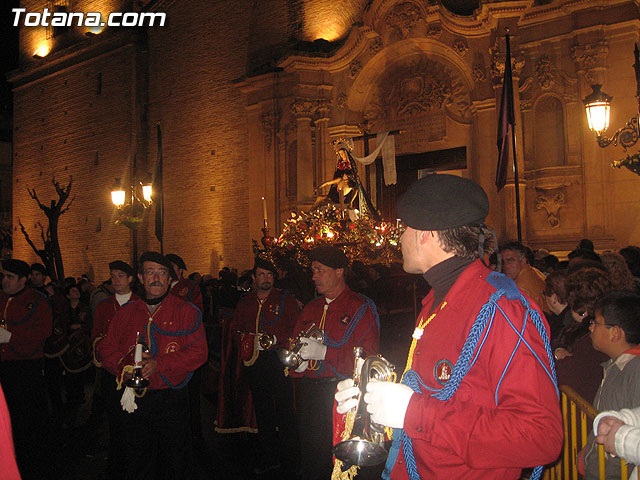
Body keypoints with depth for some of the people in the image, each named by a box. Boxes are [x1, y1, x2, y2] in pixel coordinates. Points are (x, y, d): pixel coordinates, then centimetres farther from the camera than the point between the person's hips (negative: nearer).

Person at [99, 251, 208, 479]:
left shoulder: (186, 311, -1)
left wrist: (159, 365, -19)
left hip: (171, 400, -3)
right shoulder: (126, 312, 11)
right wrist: (122, 368, -10)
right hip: (135, 400, 3)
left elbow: (198, 352, -10)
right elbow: (107, 347, 12)